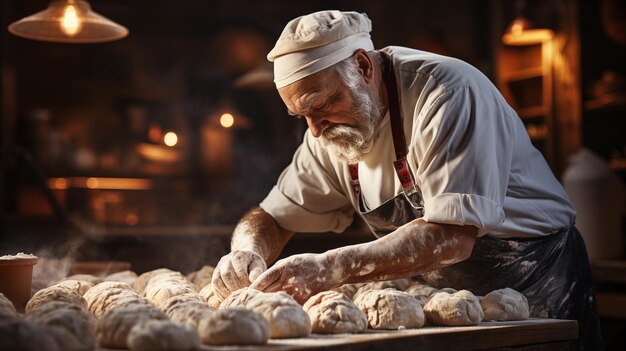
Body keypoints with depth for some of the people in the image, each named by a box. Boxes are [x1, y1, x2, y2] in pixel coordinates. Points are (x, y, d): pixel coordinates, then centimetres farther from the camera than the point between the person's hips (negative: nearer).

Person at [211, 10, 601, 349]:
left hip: (534, 283, -5)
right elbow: (272, 218, 5)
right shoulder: (332, 127, -2)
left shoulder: (448, 90, -24)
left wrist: (330, 269, -37)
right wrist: (248, 253, -18)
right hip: (453, 296, 6)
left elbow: (452, 236, -32)